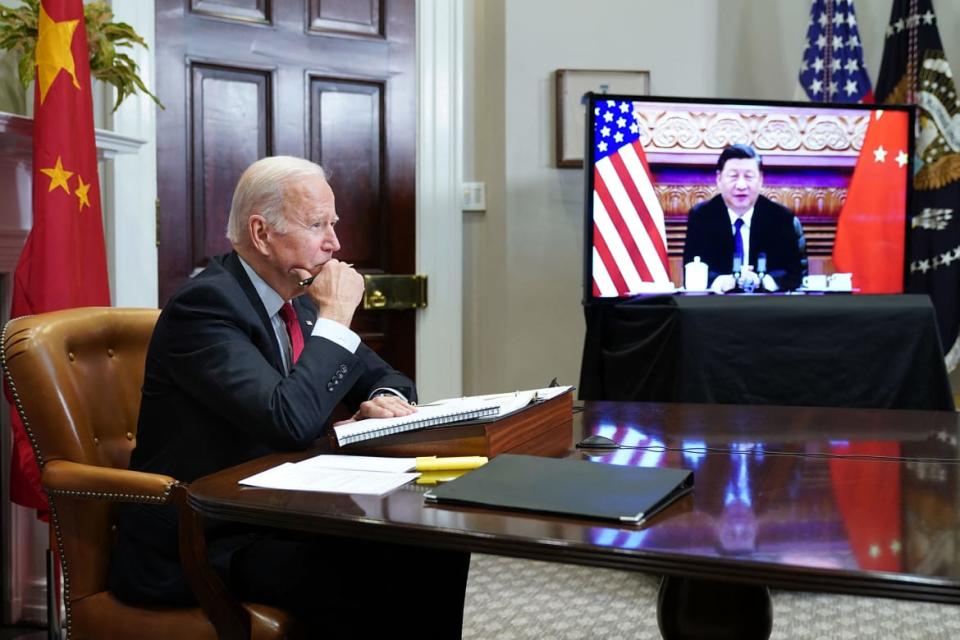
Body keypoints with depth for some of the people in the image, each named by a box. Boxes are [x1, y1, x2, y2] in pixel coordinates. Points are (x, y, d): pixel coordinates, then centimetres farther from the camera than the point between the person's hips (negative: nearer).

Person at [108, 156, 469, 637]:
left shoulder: (298, 298, 7)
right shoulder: (205, 304, -18)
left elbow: (381, 376, 16)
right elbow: (291, 421, -30)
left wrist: (385, 399, -8)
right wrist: (335, 319, -19)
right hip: (193, 546, -8)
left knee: (436, 546, -10)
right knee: (365, 577, -29)